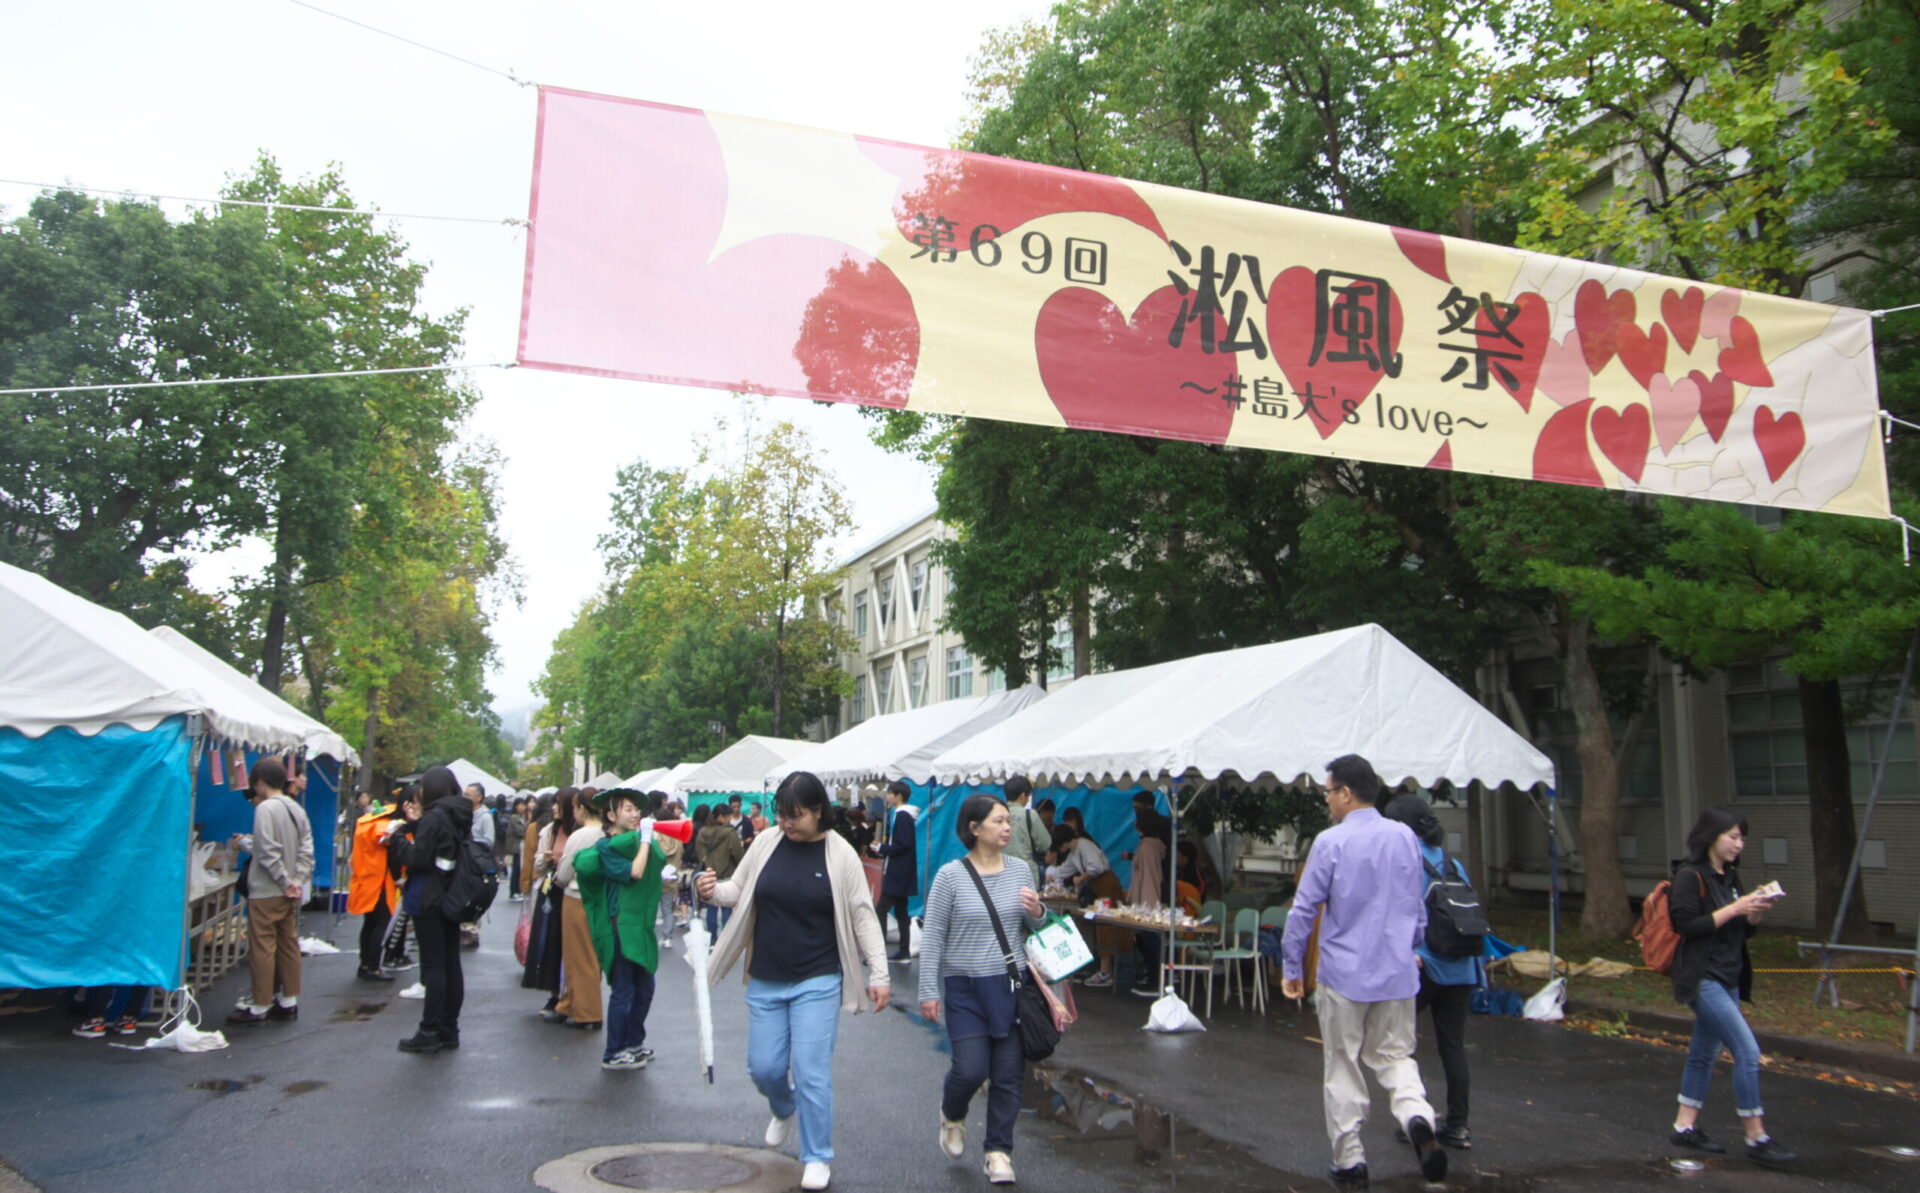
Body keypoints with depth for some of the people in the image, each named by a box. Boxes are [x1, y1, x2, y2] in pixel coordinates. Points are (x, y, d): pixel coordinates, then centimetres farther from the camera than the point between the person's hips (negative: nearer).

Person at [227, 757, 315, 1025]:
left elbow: (269, 852, -19)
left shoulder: (265, 808, -15)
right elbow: (305, 851, 6)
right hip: (291, 893, 8)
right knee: (289, 944, 12)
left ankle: (260, 1006, 5)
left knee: (262, 946, 0)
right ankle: (289, 1001, 19)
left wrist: (285, 881, -12)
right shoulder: (297, 810, 8)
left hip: (265, 892, -8)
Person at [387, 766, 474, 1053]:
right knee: (451, 964, 10)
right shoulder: (461, 819, 10)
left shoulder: (434, 818, -15)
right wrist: (408, 830, 14)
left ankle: (429, 1032, 1)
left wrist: (397, 838, 0)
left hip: (429, 901, -8)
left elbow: (418, 858, -16)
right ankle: (449, 1029, 16)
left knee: (433, 966, -4)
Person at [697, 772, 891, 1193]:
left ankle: (817, 1158, 17)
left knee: (811, 1072, -3)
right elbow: (739, 891, 10)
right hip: (765, 981, 4)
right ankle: (784, 1110, 45)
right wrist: (714, 891, -13)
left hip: (817, 983, -4)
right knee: (763, 1068, 10)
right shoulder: (766, 844, -1)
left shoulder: (840, 855, -8)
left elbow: (863, 917, -5)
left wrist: (879, 973, -8)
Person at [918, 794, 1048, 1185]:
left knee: (1008, 1075, 5)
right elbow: (932, 937, -5)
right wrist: (929, 992, -8)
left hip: (1012, 985, 3)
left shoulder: (1020, 870, 3)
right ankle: (952, 1116, 29)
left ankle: (999, 1151, 21)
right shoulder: (950, 875, -8)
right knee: (970, 1070, -4)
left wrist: (1037, 913, -9)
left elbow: (1035, 930, 15)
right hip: (966, 988, -3)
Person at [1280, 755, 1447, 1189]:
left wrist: (1291, 967, 1)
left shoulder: (1330, 842, -12)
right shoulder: (1405, 838, 3)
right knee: (1394, 1056, 16)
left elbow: (1304, 909, -9)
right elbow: (1417, 907, 13)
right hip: (1398, 973, 4)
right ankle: (1417, 1117, -11)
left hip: (1345, 974, -4)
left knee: (1342, 1068, 8)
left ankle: (1349, 1162, 14)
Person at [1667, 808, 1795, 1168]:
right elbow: (1686, 925, -20)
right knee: (1747, 1051, -12)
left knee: (1705, 1053, 14)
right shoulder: (1690, 876, -13)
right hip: (1703, 979, -9)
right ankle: (1756, 1138, -5)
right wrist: (1733, 908, -20)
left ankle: (1685, 1126, 23)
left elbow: (1743, 931, 16)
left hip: (1728, 979, 9)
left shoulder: (1729, 876, 12)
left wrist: (1755, 913, -4)